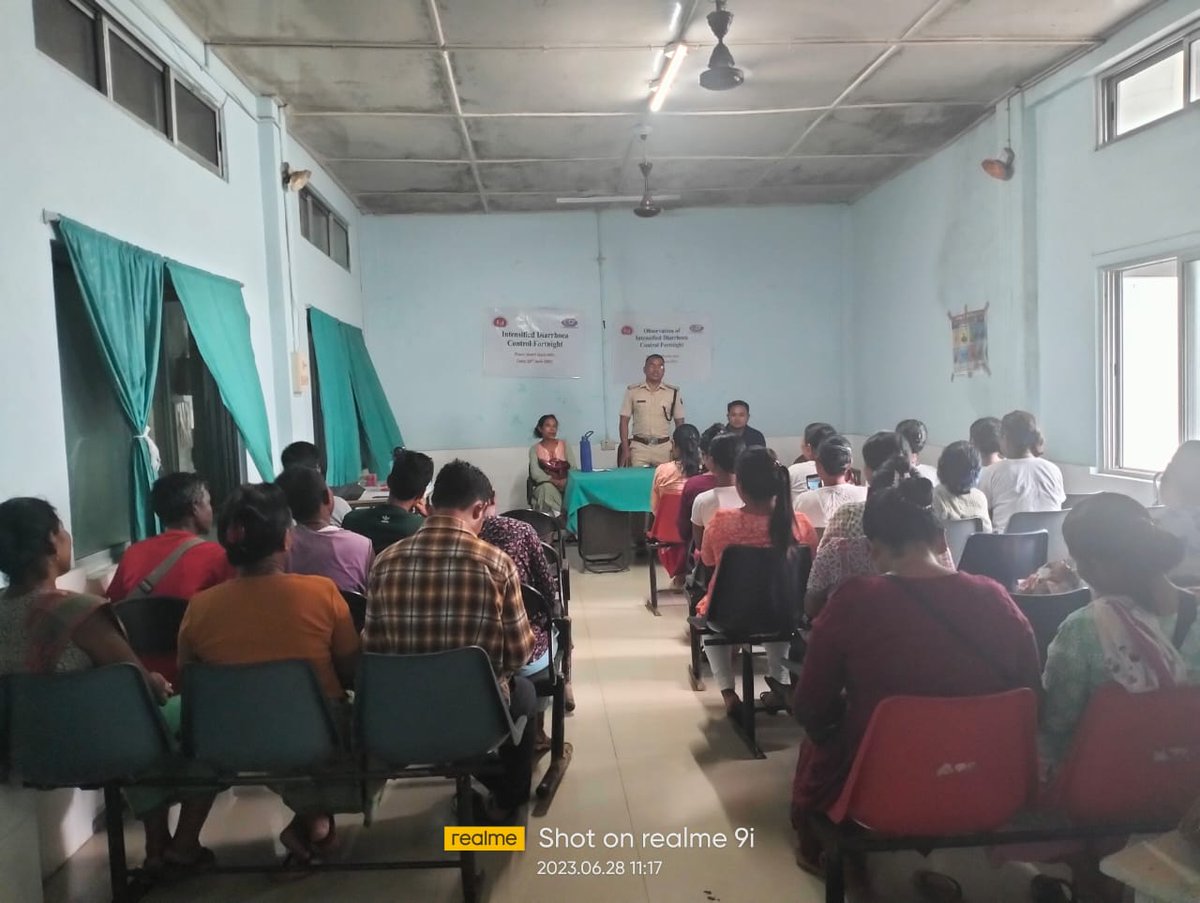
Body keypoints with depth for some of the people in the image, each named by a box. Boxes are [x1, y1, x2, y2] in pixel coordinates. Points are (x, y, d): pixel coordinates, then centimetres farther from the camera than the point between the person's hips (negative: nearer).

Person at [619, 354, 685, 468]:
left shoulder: (673, 392, 4)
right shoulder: (632, 391, 2)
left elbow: (679, 423, 8)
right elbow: (624, 421, 3)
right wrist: (625, 449, -4)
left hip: (664, 447, 1)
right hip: (639, 447, -1)